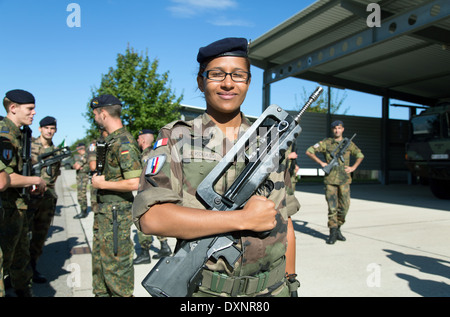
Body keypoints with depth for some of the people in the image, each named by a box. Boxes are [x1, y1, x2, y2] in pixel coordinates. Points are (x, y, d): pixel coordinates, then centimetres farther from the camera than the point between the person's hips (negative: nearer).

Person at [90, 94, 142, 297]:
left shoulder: (123, 142, -20)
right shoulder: (112, 139, 12)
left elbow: (134, 183, -27)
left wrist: (102, 184, -18)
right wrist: (100, 178, 10)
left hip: (116, 213, -10)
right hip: (106, 211, 10)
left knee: (115, 263, 1)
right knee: (100, 256, 22)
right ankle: (101, 292, 39)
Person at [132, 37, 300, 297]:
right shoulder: (176, 139, -7)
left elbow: (283, 221, 8)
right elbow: (150, 218, -20)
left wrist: (291, 281, 7)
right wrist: (243, 219, -20)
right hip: (202, 291, -2)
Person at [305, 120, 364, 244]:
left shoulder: (348, 143, 10)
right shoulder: (326, 142, 2)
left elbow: (360, 155, 23)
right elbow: (309, 151, 1)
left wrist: (353, 167, 8)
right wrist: (321, 163, -5)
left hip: (344, 179, 3)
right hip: (330, 179, -3)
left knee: (344, 206, 5)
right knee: (332, 207, -5)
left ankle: (338, 229, 24)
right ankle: (333, 233, 3)